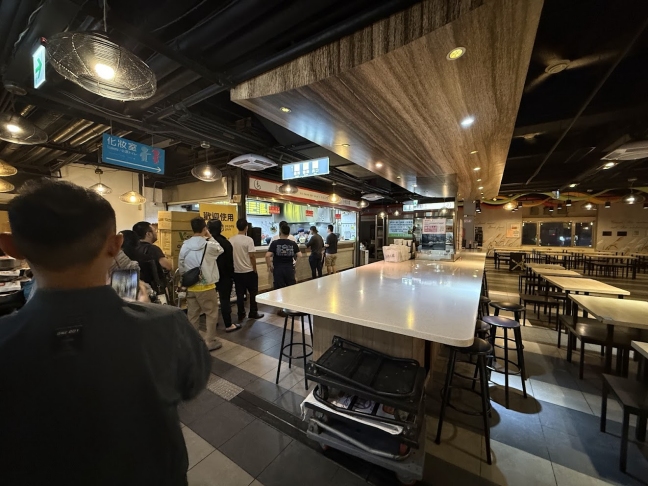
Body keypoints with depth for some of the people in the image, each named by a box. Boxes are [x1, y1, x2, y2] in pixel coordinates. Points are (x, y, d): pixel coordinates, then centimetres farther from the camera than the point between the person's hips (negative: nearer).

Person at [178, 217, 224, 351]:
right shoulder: (210, 245, -15)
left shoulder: (185, 246, -2)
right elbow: (220, 250, 7)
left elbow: (180, 266, 6)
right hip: (206, 286, -5)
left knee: (192, 315, 15)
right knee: (211, 314, 9)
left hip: (191, 287, 5)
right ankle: (210, 342, 15)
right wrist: (210, 237, 9)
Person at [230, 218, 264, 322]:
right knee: (253, 293, 10)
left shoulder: (231, 240, 1)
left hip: (236, 271, 5)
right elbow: (251, 256, -15)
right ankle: (253, 313, 18)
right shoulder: (248, 240, -14)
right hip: (249, 271, -4)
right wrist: (255, 269, -4)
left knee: (240, 294, 11)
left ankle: (241, 315, 18)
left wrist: (233, 267, 18)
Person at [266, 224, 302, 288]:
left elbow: (267, 255, -16)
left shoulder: (275, 243, -7)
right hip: (289, 268, 2)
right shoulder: (293, 243, 0)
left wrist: (270, 266, -3)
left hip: (278, 269, -2)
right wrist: (295, 264, 14)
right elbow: (299, 256, -3)